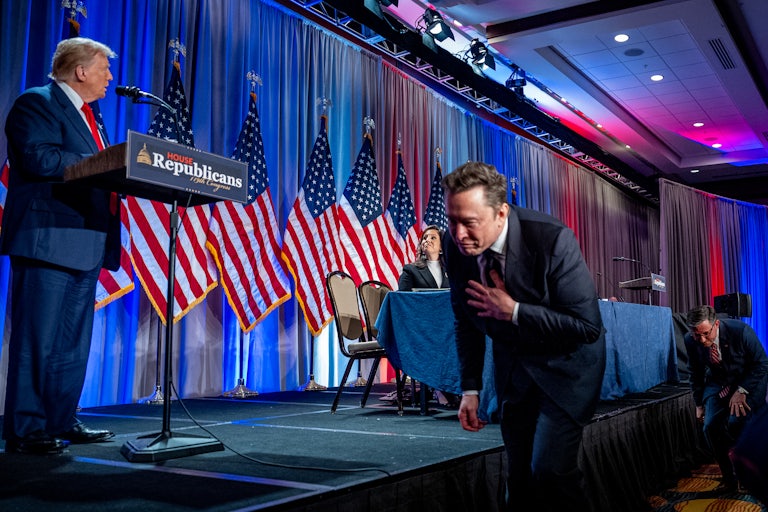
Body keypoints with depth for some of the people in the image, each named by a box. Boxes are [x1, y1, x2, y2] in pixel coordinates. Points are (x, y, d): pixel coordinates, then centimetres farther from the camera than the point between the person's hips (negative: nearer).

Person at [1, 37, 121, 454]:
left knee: (74, 342, 12)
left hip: (84, 245, 10)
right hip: (48, 240, -9)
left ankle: (62, 422, 22)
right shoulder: (36, 103, -4)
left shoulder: (83, 114, 24)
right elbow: (40, 158, -20)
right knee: (37, 340, -4)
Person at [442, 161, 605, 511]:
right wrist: (470, 388, 2)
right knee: (520, 476, 12)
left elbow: (588, 326, -24)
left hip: (563, 364, -4)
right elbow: (466, 320, 3)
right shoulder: (456, 246, -13)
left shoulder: (552, 239, -28)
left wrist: (514, 311, -28)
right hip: (512, 365, 5)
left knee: (549, 472, -15)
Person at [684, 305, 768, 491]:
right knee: (711, 427, -15)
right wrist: (699, 403, 8)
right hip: (718, 383, 4)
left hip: (749, 381, -4)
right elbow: (696, 373, 4)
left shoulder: (741, 331, -26)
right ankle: (729, 478, 5)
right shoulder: (690, 340, -14)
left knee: (736, 422, -26)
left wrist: (741, 391, -21)